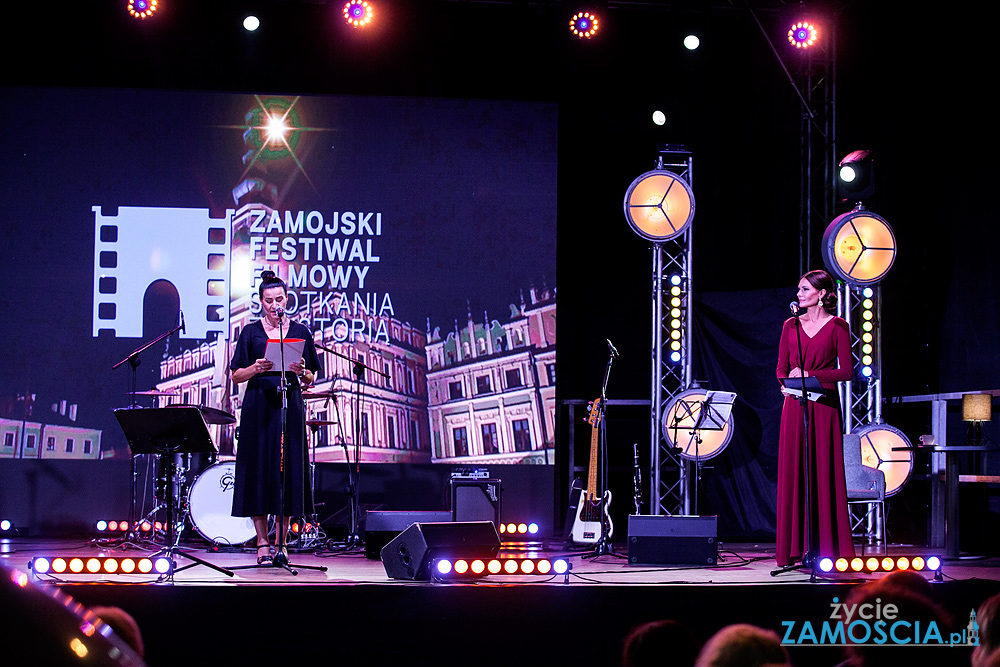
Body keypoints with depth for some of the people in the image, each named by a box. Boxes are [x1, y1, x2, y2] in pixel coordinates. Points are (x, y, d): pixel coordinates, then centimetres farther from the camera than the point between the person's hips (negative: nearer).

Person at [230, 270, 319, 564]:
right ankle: (262, 542, 1)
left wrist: (300, 371, -13)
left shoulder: (300, 332, 8)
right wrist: (256, 368, -16)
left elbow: (310, 379, 9)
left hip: (290, 405, 1)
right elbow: (236, 376, 4)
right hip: (259, 406, -1)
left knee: (288, 468, -2)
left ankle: (281, 542, 5)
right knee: (259, 468, -4)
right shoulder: (251, 332, 6)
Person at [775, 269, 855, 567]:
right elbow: (781, 368, 12)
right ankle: (796, 547, 4)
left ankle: (826, 547, 0)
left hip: (824, 405, -3)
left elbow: (846, 371, -4)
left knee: (824, 472, -5)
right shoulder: (791, 325, 12)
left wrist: (808, 374, -11)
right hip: (794, 405, 3)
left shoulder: (837, 326, 1)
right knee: (793, 473, 0)